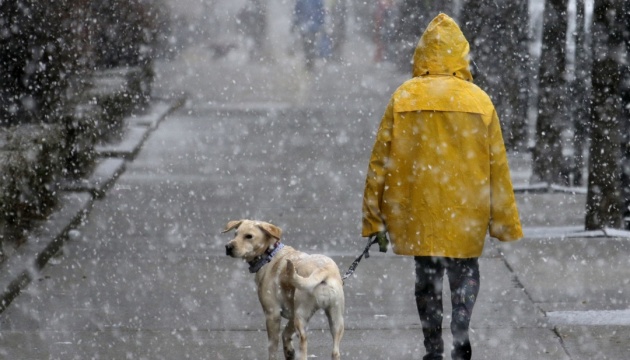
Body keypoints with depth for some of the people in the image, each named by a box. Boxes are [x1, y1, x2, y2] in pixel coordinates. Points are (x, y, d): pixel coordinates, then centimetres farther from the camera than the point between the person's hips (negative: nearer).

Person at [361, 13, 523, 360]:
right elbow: (497, 167, 0)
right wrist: (505, 223, 9)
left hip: (417, 211, 0)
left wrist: (375, 218, 4)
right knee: (465, 273, 14)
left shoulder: (403, 98, -4)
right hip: (466, 213, 0)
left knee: (427, 276, 15)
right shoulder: (479, 101, -4)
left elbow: (380, 160, -3)